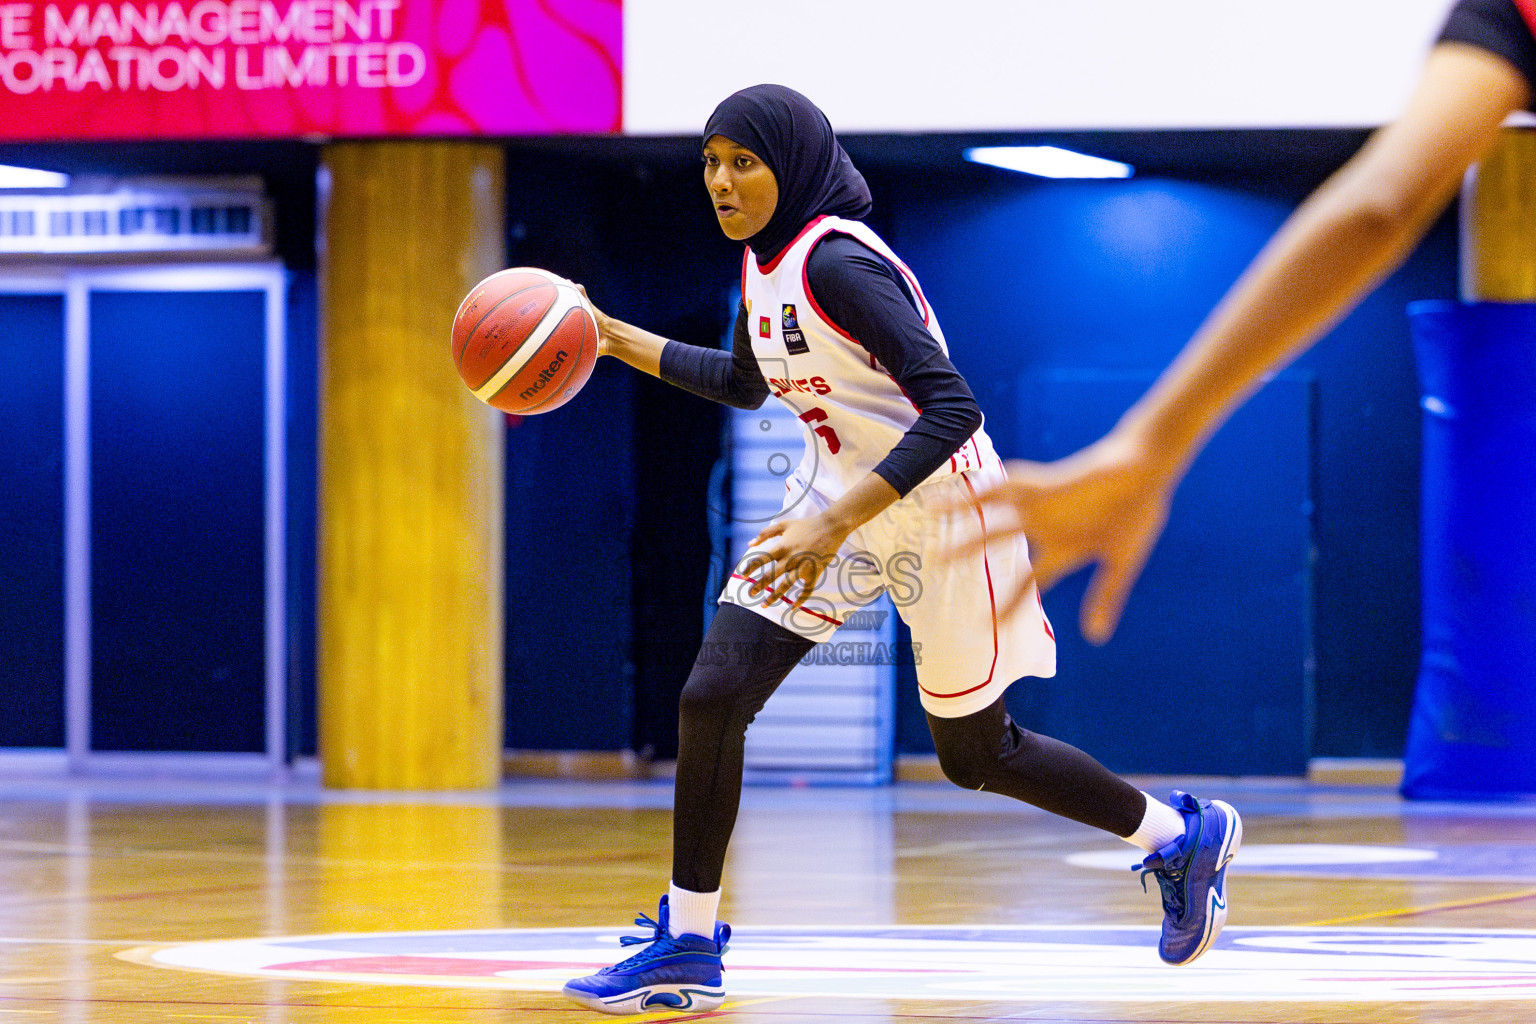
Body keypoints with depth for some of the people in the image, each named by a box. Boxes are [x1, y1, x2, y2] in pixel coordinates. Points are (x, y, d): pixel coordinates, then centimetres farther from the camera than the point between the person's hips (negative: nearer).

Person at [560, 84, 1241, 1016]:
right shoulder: (764, 265, 3)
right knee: (712, 695, -8)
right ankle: (687, 949, -1)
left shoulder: (839, 262, -24)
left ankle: (1182, 836, 30)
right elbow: (746, 384, 24)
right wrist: (616, 339, 17)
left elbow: (951, 408, -31)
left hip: (936, 507, -8)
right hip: (840, 499, 8)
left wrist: (835, 524, -36)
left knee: (975, 755, 8)